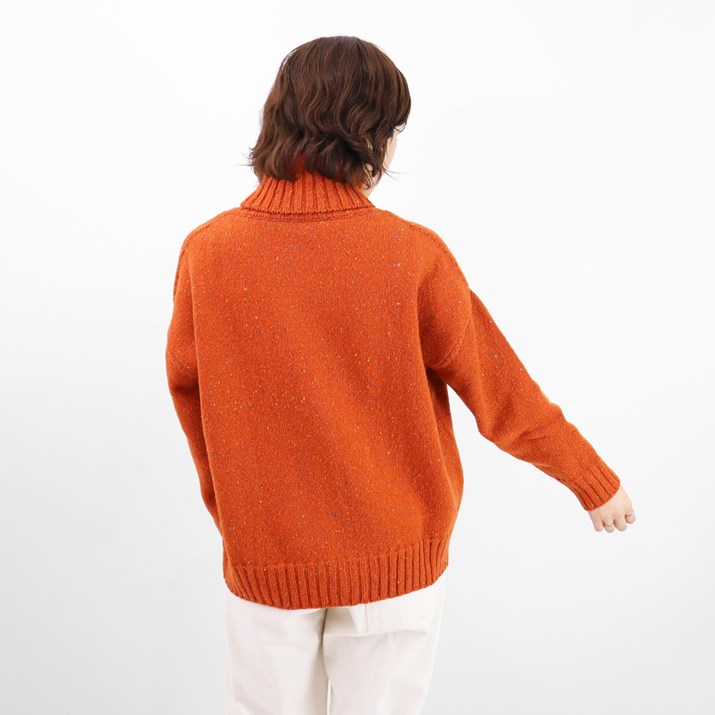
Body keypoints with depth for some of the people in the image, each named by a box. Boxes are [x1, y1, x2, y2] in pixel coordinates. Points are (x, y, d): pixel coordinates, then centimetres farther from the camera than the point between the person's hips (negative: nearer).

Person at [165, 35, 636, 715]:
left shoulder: (207, 252, -12)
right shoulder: (412, 255, -18)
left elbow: (187, 389, 1)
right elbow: (500, 392, -9)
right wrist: (596, 481, 8)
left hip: (263, 557, 2)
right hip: (392, 558, -1)